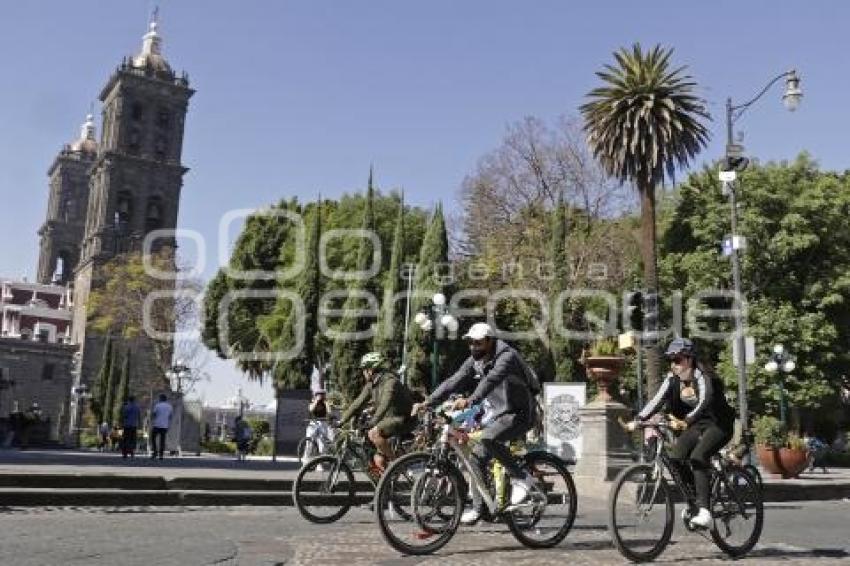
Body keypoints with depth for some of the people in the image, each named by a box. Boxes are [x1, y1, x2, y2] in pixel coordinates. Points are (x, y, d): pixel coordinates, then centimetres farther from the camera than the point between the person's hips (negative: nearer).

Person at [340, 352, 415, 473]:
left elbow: (385, 405, -33)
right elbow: (358, 403, 10)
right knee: (379, 461, 1)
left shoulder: (390, 381, -20)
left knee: (374, 433, -29)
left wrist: (373, 422, -43)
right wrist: (342, 421, 4)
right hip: (389, 418, 9)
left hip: (403, 419, -9)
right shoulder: (371, 385, 7)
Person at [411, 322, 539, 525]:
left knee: (488, 438, -31)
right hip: (497, 414, 8)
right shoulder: (475, 361, 3)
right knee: (478, 455, 0)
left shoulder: (506, 357, -21)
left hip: (519, 415, -8)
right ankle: (478, 507, 11)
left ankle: (522, 479, -17)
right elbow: (453, 382, -4)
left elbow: (491, 380, -39)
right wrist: (427, 402, -14)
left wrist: (470, 401, -53)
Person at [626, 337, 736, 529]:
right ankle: (694, 499, 8)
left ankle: (704, 510, -23)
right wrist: (638, 420, -28)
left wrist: (685, 421, -56)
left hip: (719, 425, -6)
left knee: (698, 458, -27)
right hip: (697, 424, 6)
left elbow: (704, 403, -39)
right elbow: (658, 400, -14)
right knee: (676, 457, -13)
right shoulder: (673, 378, -4)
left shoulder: (702, 377, -22)